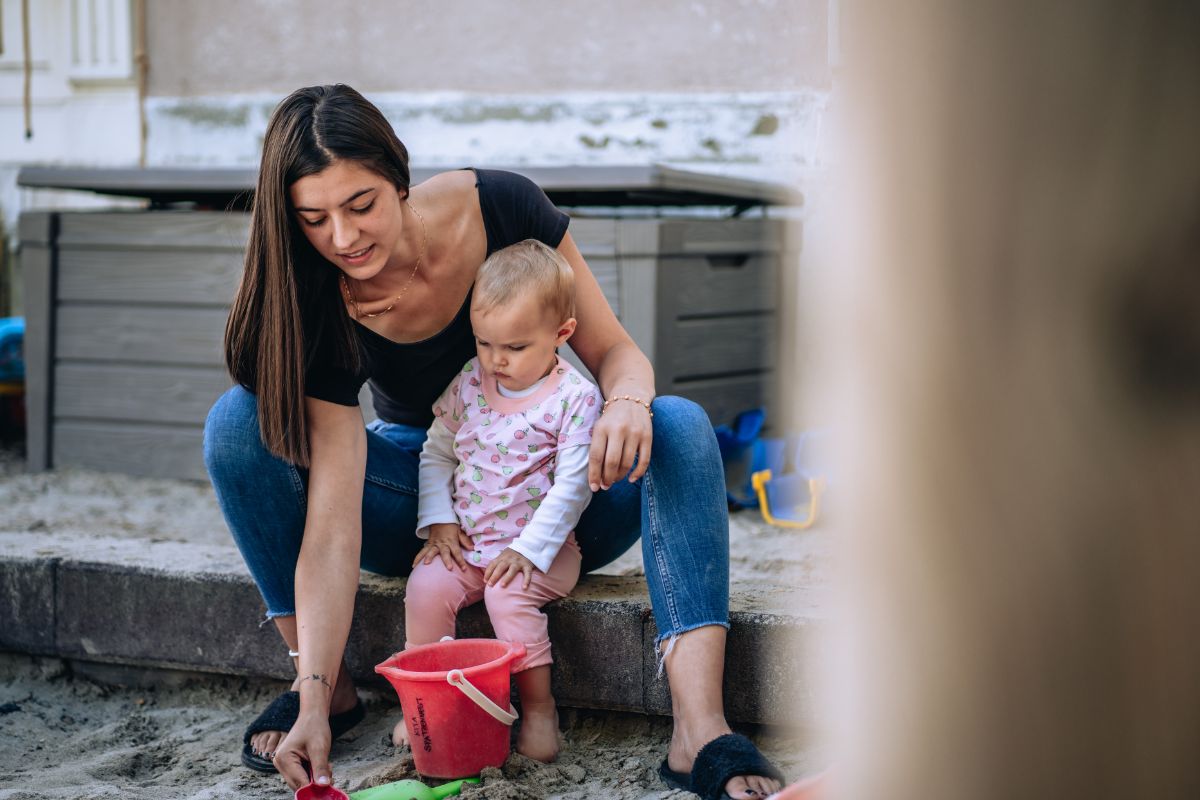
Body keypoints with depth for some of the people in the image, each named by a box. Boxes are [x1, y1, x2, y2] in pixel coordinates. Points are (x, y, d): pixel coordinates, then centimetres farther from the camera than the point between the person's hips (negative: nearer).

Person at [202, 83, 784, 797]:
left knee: (680, 426, -31)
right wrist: (313, 701, -37)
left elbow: (612, 348, -11)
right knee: (240, 420, -23)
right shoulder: (322, 306, -23)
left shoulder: (501, 208, -22)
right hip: (419, 497, 0)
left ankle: (701, 729, -42)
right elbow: (332, 523, -28)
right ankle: (333, 690, -12)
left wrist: (628, 403, -36)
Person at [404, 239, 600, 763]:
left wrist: (527, 549, -19)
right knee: (425, 587, -20)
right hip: (465, 542, 4)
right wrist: (438, 521, 1)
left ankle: (539, 707, -17)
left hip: (539, 546, -4)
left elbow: (572, 486, -13)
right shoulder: (468, 385, 5)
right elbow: (436, 453, 14)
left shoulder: (575, 398, -9)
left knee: (508, 593, -31)